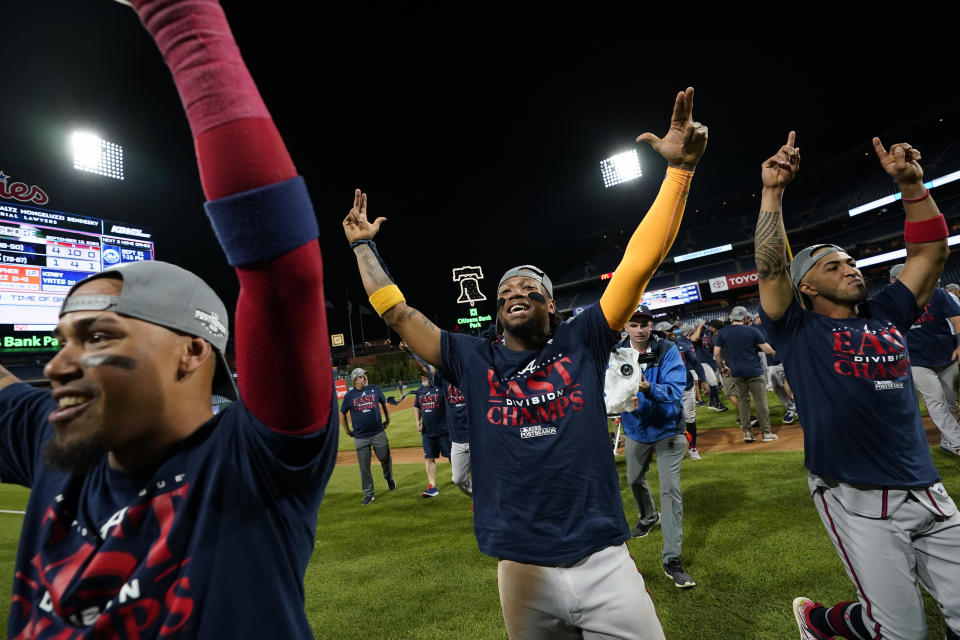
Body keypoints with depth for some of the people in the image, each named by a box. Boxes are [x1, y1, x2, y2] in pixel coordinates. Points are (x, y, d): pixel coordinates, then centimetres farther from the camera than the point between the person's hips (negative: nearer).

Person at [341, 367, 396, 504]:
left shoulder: (375, 389, 1)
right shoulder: (349, 395, -2)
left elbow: (384, 404, 16)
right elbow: (342, 414, 10)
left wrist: (388, 420, 15)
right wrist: (347, 431, 8)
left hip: (379, 433, 1)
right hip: (360, 437, -1)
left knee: (385, 459, 8)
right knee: (364, 467, 4)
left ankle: (389, 478, 38)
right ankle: (369, 494, 18)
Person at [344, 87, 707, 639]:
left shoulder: (582, 343, -1)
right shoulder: (474, 360, 1)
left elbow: (639, 265, -5)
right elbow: (398, 314, 5)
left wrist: (679, 169, -7)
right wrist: (363, 246, 11)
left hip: (604, 562, 0)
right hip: (522, 571, 1)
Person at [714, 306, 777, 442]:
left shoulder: (722, 333, 1)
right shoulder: (752, 331, -6)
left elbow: (716, 353, -1)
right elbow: (767, 350, -6)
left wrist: (723, 367, 13)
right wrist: (773, 351, 17)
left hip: (736, 372, 3)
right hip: (754, 371, -3)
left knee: (743, 400, 12)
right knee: (760, 401, 5)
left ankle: (747, 432, 13)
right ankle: (766, 432, 10)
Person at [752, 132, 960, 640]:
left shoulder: (885, 315, 11)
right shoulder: (799, 332, -5)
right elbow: (769, 269, -17)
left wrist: (911, 184, 3)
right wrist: (773, 192, -22)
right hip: (857, 502, -5)